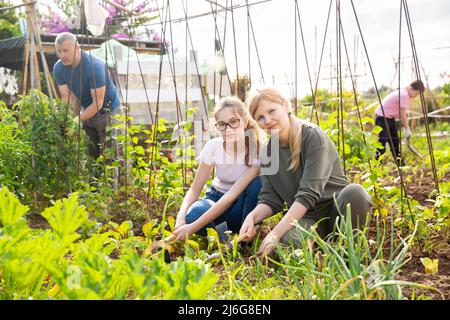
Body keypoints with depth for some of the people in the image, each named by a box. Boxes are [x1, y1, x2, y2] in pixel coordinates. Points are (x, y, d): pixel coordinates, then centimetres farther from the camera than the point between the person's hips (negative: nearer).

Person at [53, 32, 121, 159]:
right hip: (87, 111, 6)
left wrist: (76, 121, -32)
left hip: (108, 112, -6)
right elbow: (67, 97, -11)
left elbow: (98, 103, -27)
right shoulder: (58, 68, -9)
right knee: (89, 154, 9)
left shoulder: (94, 66, -28)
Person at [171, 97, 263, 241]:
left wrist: (192, 228, -39)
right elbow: (194, 190, -13)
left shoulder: (257, 150, -26)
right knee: (194, 215, -35)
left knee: (258, 184, -35)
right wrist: (181, 217, -36)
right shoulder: (213, 147, -18)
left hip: (243, 203, 0)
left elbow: (232, 195, -33)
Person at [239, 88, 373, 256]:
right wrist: (252, 217, -19)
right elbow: (270, 199, 3)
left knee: (354, 192, -36)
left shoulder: (313, 136, -13)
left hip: (336, 210, -2)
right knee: (289, 237, -34)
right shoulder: (267, 153, 6)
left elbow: (308, 193, -22)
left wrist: (276, 232, -27)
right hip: (304, 216, 2)